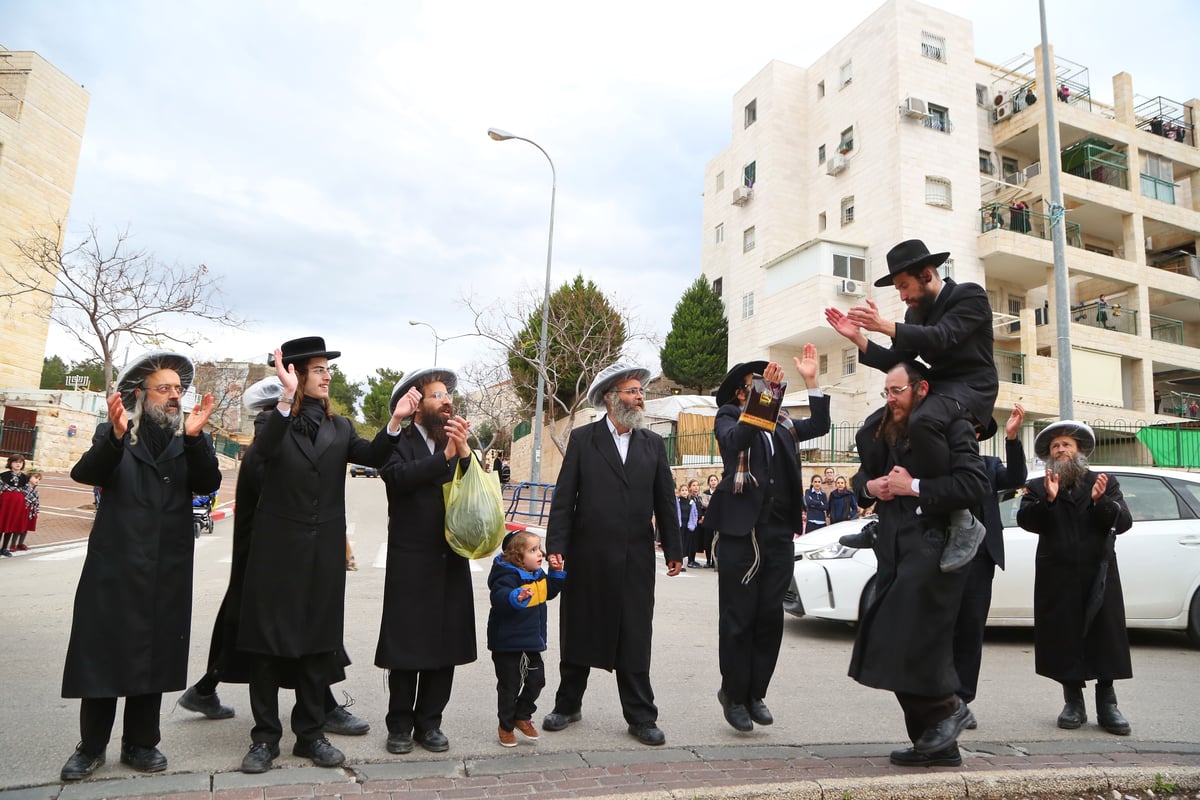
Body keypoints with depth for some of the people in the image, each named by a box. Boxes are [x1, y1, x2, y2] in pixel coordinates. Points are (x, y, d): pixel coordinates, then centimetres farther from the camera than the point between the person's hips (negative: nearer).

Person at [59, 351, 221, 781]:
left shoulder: (190, 439, 7)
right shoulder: (112, 434, 4)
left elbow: (208, 484, -8)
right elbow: (86, 474, -13)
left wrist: (195, 437, -23)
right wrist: (116, 436, -31)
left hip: (167, 568, 2)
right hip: (115, 563, -1)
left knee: (154, 653, 8)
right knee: (103, 649, 4)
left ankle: (140, 743, 22)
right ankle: (92, 745, 20)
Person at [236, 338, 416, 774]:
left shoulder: (339, 427, 8)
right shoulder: (275, 422, -2)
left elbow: (373, 456, -7)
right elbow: (264, 449, -25)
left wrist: (394, 423, -24)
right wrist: (287, 398, -38)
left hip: (324, 553, 3)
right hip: (276, 549, -3)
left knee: (317, 642, 11)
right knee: (268, 642, 6)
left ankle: (311, 733, 24)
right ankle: (265, 737, 20)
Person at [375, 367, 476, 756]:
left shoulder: (458, 444, 11)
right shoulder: (399, 442, -3)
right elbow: (398, 477, -23)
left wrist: (464, 452, -15)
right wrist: (445, 455, -29)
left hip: (452, 560, 5)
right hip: (410, 562, -4)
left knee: (446, 644, 10)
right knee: (406, 646, 4)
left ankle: (429, 722, 24)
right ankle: (400, 725, 20)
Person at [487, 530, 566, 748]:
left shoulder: (538, 575, 5)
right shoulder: (508, 577, -23)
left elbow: (550, 592, 21)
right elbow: (499, 598, -41)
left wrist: (556, 572, 8)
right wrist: (516, 597, -60)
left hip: (532, 642, 8)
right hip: (507, 643, -8)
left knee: (536, 680, 13)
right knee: (509, 686, 6)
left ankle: (522, 717, 33)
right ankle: (505, 726, 24)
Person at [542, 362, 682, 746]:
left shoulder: (653, 443, 8)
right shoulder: (582, 439, 0)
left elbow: (665, 500, 8)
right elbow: (564, 497, -3)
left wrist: (673, 550, 6)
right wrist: (556, 547, -9)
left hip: (636, 558, 2)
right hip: (588, 556, -1)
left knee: (635, 638, 7)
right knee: (578, 631, 12)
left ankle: (641, 717, 19)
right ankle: (568, 704, 30)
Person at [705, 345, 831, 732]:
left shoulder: (782, 424, 17)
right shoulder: (729, 417, 0)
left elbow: (819, 426, 8)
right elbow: (736, 440, -20)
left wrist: (811, 381, 3)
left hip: (779, 533, 5)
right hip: (740, 531, -5)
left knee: (770, 617, 9)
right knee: (738, 619, 3)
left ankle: (756, 693, 23)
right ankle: (734, 694, 19)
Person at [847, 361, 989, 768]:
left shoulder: (952, 426, -7)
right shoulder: (883, 431, 16)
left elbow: (974, 484, -18)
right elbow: (862, 476, 24)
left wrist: (914, 486, -17)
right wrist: (870, 485, 1)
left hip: (931, 547, -8)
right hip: (894, 548, 8)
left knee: (908, 641, -12)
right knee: (899, 646, 10)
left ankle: (946, 705, 15)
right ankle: (936, 743, 22)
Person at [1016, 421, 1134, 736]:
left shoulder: (1106, 483, 11)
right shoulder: (1037, 487, 8)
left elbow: (1123, 522, 1)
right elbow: (1025, 521, -6)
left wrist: (1101, 501, -17)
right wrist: (1047, 499, -21)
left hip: (1099, 573, 0)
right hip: (1057, 577, 0)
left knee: (1106, 637, 1)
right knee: (1064, 638, 1)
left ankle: (1107, 704, 11)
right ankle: (1073, 703, 12)